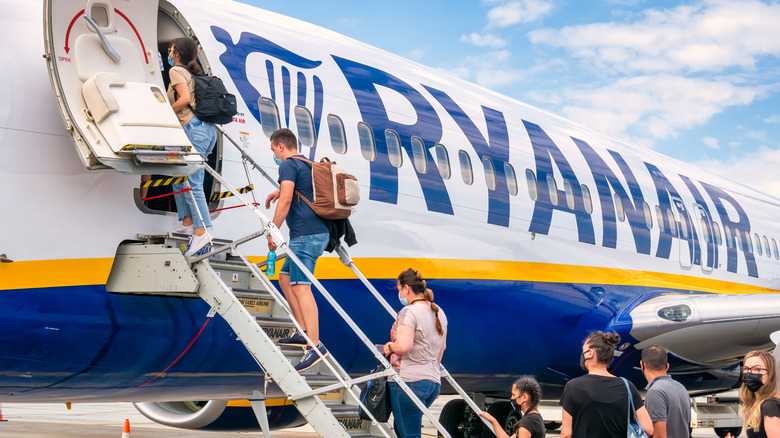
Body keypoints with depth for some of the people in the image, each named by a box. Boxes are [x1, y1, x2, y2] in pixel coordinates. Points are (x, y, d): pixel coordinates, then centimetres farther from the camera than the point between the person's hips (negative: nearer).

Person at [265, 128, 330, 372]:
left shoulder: (288, 165, -6)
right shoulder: (308, 164, 22)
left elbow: (286, 199, -18)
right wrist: (280, 192, 44)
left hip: (304, 234, -10)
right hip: (318, 232, 10)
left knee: (301, 287, -14)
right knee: (285, 278, 19)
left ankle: (315, 346, -22)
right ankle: (303, 333, 18)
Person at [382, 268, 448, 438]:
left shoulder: (408, 312, -13)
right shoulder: (439, 312, 13)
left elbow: (404, 346, -27)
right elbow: (442, 346, 24)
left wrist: (390, 346, -7)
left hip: (408, 381, -9)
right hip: (433, 381, 9)